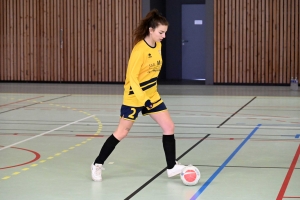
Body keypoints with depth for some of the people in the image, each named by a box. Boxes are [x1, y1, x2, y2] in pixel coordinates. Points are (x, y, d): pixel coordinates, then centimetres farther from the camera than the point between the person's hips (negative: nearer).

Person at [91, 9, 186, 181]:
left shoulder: (158, 45, 1)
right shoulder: (140, 49, -23)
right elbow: (132, 77, -22)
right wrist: (143, 99, -27)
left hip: (152, 96, 7)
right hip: (134, 97, -7)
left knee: (169, 127, 0)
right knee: (121, 133, 1)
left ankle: (172, 167, 8)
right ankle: (98, 164, 15)